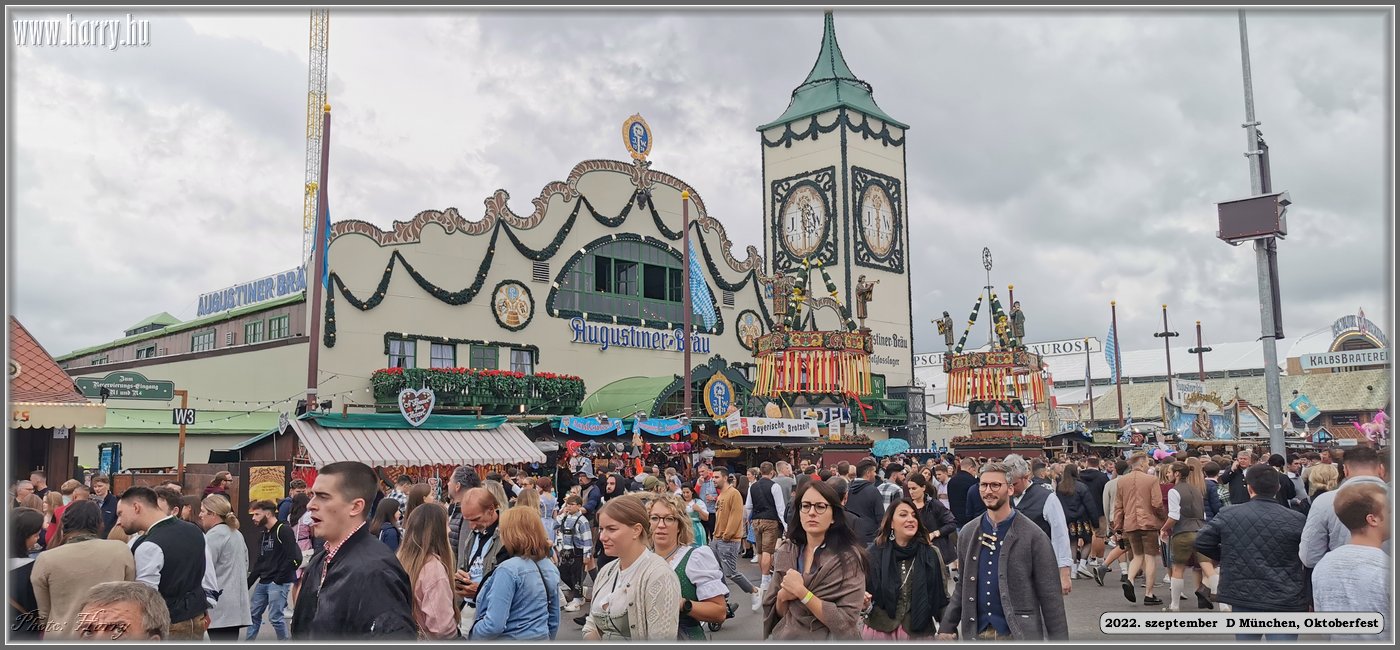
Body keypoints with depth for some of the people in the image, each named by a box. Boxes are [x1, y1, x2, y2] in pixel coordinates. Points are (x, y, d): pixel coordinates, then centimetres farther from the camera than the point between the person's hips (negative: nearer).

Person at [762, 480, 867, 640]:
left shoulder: (849, 556, -18)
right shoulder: (785, 552, -5)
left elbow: (846, 622, -23)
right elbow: (778, 613, 3)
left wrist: (801, 592, -26)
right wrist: (782, 597, -17)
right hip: (784, 636, 4)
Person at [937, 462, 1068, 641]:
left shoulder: (1033, 536, -9)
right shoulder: (967, 533, 4)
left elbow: (1050, 595, -8)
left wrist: (1058, 638, -9)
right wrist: (947, 626, 8)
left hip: (1019, 634, -3)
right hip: (976, 632, 4)